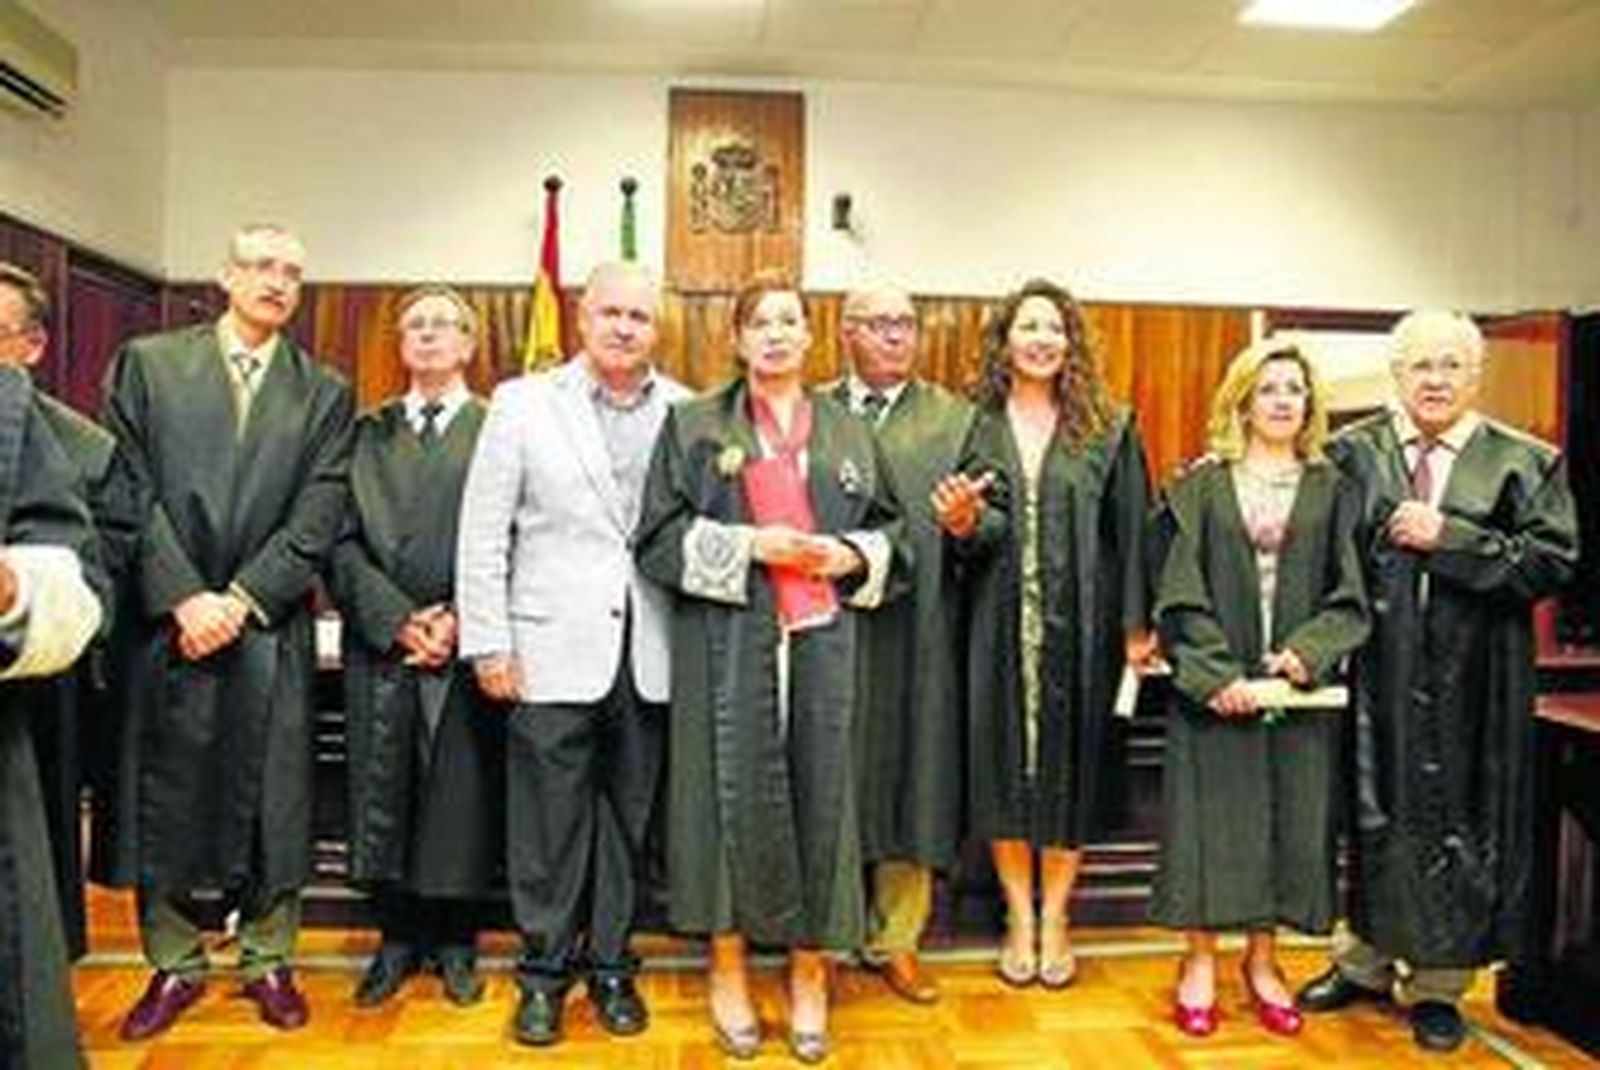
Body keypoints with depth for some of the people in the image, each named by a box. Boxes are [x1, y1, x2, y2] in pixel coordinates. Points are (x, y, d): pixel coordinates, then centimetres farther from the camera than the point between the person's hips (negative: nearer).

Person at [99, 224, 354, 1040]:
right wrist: (185, 598, -11)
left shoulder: (324, 392, 7)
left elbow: (318, 515, -2)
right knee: (163, 797, 9)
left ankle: (267, 962, 22)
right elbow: (131, 494, -2)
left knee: (273, 801, 5)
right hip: (165, 620, 0)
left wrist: (240, 599, -11)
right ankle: (173, 965, 26)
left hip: (271, 628, 0)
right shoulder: (146, 364, 6)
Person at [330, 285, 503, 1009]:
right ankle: (399, 938, 24)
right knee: (382, 794, 7)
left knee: (463, 795, 3)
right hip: (380, 642, 3)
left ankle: (455, 942, 19)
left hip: (467, 645, -2)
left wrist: (461, 620, -12)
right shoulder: (368, 433, 12)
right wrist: (397, 619, -9)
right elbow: (344, 541, 4)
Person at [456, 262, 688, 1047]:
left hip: (650, 655, 2)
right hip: (552, 650, -1)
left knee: (629, 819, 12)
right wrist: (488, 642, -4)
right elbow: (482, 533, 1)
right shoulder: (523, 403, 3)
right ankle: (544, 969, 24)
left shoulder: (685, 412, 5)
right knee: (549, 821, 6)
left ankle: (610, 964, 28)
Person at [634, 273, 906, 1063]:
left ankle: (810, 969, 19)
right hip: (729, 642, -2)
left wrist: (852, 556, -5)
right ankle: (727, 966, 18)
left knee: (820, 795, 3)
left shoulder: (849, 431, 13)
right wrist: (748, 544, -12)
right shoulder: (695, 425, 5)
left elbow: (888, 530, 15)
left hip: (823, 640, 2)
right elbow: (660, 536, 0)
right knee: (735, 795, 0)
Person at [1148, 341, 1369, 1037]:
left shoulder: (1330, 489, 7)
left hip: (1300, 686, 2)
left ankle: (1262, 962, 23)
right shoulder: (1201, 485, 1)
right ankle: (1200, 963, 17)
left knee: (1289, 817, 7)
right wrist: (1216, 672, -14)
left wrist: (1308, 651, -13)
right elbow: (1179, 594, -4)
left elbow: (1348, 595, 4)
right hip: (1212, 686, -2)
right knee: (1210, 815, 2)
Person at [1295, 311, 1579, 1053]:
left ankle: (1437, 984, 25)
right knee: (1371, 819, 13)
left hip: (1471, 690, -1)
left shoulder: (1524, 463, 0)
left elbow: (1553, 561, -8)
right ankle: (1365, 959, 32)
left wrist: (1447, 537, -16)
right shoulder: (1350, 453, 2)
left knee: (1457, 829, 8)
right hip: (1375, 680, 1)